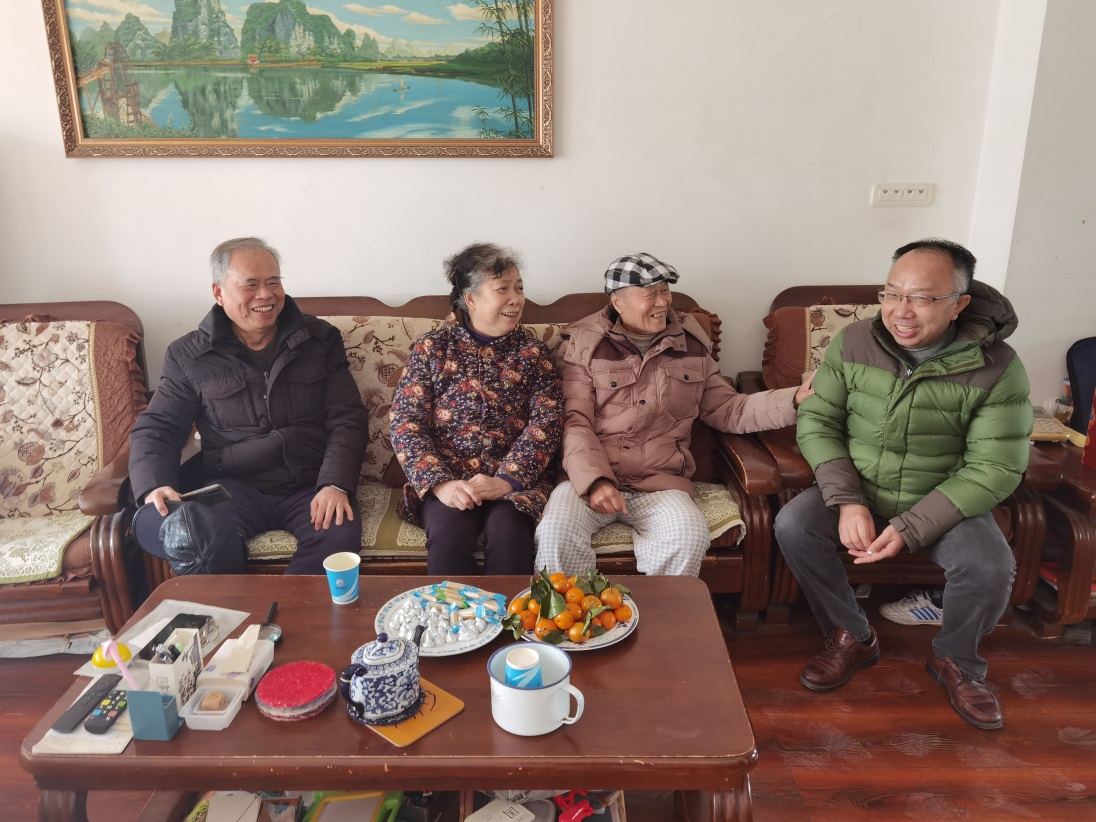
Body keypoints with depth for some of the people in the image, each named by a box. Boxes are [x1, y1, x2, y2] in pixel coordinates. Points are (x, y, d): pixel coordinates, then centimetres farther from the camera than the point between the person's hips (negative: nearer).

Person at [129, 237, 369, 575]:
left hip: (311, 485, 0)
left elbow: (347, 419, 3)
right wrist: (155, 485, -13)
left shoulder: (320, 339, 8)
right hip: (234, 487, 1)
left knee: (341, 535, -34)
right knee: (153, 523, -31)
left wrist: (335, 484, -14)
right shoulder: (189, 355, 9)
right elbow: (155, 429, 10)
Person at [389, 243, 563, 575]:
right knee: (448, 532, -31)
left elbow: (547, 422, -1)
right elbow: (405, 423, 1)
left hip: (516, 480, 1)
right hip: (445, 478, 0)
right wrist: (439, 482, -15)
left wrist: (506, 481, -16)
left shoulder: (533, 352, 11)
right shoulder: (432, 347, 9)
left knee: (507, 532, -30)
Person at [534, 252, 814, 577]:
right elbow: (575, 422, -6)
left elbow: (728, 410, 17)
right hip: (589, 476, -2)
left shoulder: (691, 345, 14)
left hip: (660, 481, 2)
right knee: (555, 534, -30)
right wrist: (594, 480, -23)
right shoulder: (583, 345, 3)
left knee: (689, 538, -28)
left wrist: (795, 399, 3)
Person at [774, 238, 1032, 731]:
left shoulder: (997, 369, -15)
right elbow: (816, 422, -6)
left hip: (945, 503, -1)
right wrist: (847, 501, -20)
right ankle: (852, 638, 1)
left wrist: (910, 529, -24)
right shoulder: (854, 343, -9)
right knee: (792, 524, -24)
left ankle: (955, 660, 8)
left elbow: (994, 469, -15)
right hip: (857, 491, 2)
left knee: (991, 565, -28)